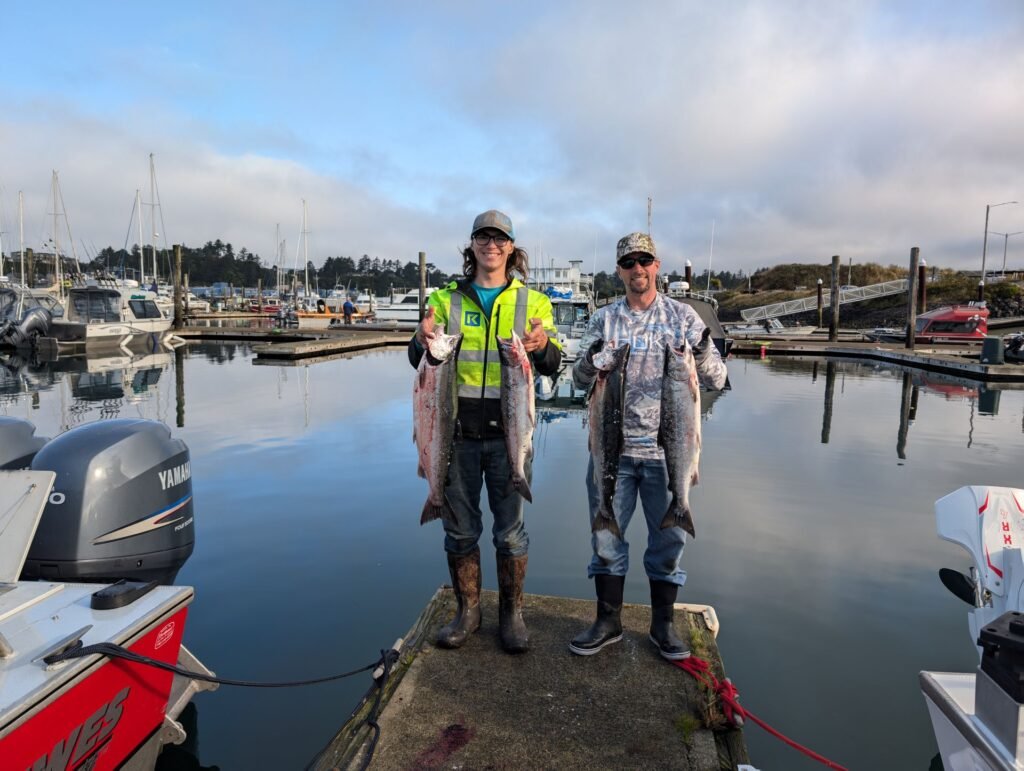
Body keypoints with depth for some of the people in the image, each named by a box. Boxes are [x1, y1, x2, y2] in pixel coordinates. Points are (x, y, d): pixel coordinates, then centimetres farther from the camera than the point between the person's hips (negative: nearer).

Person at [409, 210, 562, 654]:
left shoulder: (532, 302, 6)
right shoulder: (446, 299, 8)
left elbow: (551, 367, 2)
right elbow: (420, 362, 7)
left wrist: (544, 346, -21)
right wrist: (422, 341, -16)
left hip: (508, 431, -1)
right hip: (458, 430, 1)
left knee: (510, 529, 8)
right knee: (460, 528, 11)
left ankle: (511, 614, 26)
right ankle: (467, 611, 28)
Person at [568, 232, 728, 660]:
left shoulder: (682, 316, 3)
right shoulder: (604, 319, 5)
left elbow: (717, 379, -1)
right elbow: (579, 380, 2)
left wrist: (703, 356, -23)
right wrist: (591, 362, -20)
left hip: (666, 448, 0)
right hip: (612, 447, 1)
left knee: (669, 537, 9)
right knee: (606, 534, 8)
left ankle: (663, 624, 28)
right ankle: (608, 621, 26)